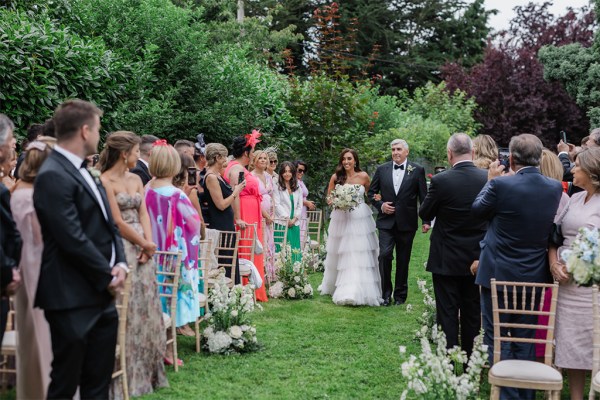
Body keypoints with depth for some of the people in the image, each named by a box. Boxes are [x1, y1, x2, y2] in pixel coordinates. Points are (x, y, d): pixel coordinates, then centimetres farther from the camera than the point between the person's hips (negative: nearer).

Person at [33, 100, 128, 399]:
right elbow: (73, 239, -22)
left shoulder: (83, 171, 14)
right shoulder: (53, 176, -17)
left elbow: (108, 224, 15)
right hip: (72, 298, -9)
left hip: (100, 294, 9)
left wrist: (120, 264, -2)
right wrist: (108, 277, -11)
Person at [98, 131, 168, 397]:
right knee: (125, 310, -3)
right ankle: (124, 375, 9)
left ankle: (144, 371, 21)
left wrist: (148, 242, -7)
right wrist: (144, 243, -7)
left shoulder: (136, 179, 13)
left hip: (142, 249, 7)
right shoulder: (105, 181, -10)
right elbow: (117, 221, -13)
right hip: (120, 249, -7)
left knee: (145, 307, 10)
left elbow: (143, 214, 8)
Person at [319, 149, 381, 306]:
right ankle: (335, 286, 23)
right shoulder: (336, 177, 0)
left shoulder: (363, 176, -1)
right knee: (340, 255, 8)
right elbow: (328, 198, 7)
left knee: (360, 255, -5)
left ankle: (357, 291, -2)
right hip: (341, 219, 1)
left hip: (360, 219, -1)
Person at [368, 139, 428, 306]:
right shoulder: (382, 169, 6)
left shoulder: (417, 170, 1)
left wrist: (426, 220, -4)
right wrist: (380, 205, -5)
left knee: (403, 260, 7)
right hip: (386, 221, 1)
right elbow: (371, 192, 13)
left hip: (406, 223, -1)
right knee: (384, 255, -11)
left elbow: (424, 197, 1)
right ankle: (386, 294, 1)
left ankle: (400, 295, 19)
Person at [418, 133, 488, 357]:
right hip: (476, 260, 4)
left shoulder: (441, 181, -18)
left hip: (446, 260, -3)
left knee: (448, 315, 6)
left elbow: (424, 214, -6)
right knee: (472, 314, 15)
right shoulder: (488, 179, -8)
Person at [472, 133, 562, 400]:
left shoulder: (501, 185, -20)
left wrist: (491, 179, 8)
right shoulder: (555, 188, -5)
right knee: (526, 339, 16)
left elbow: (477, 210, -3)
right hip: (534, 276, 5)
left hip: (498, 274, -5)